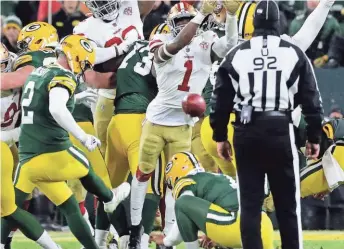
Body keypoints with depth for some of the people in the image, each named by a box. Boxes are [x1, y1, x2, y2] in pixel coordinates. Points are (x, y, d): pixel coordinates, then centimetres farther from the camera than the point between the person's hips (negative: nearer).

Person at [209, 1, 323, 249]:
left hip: (247, 132, 1)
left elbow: (221, 100, 7)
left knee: (250, 203, 5)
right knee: (288, 204, 5)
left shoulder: (236, 55, 4)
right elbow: (312, 99, 4)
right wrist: (314, 137, 12)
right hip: (280, 131, -1)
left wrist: (220, 136, 16)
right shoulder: (294, 54, 2)